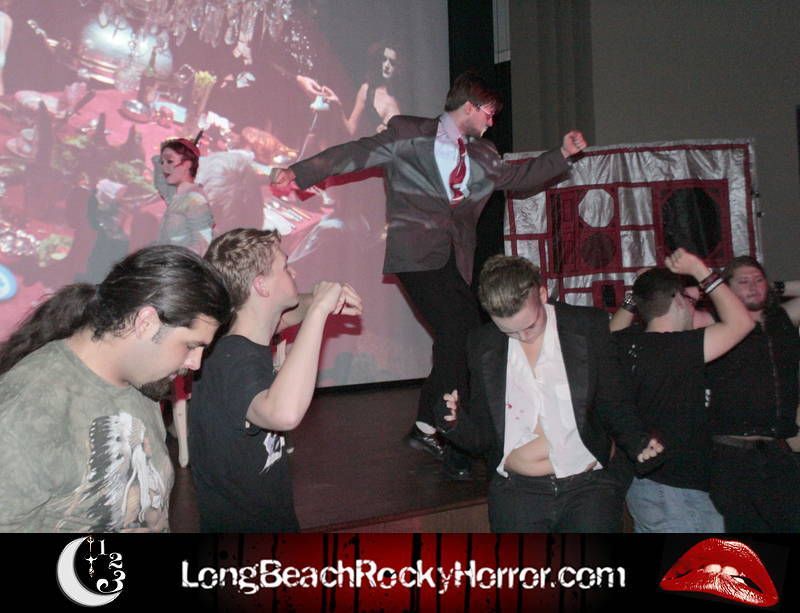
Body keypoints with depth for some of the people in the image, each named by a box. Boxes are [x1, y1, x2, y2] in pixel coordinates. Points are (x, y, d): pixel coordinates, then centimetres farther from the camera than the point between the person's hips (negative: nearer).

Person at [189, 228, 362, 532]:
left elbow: (287, 312, 18)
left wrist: (315, 301, -5)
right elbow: (284, 413, -52)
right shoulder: (235, 363, -31)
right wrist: (318, 309, -44)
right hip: (240, 523, -9)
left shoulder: (244, 340, -3)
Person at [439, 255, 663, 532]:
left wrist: (638, 444, -12)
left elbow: (613, 407, 6)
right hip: (516, 491, 1)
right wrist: (455, 422, -15)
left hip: (588, 486, 0)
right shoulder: (482, 343, 3)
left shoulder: (589, 326, -1)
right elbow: (481, 436, 6)